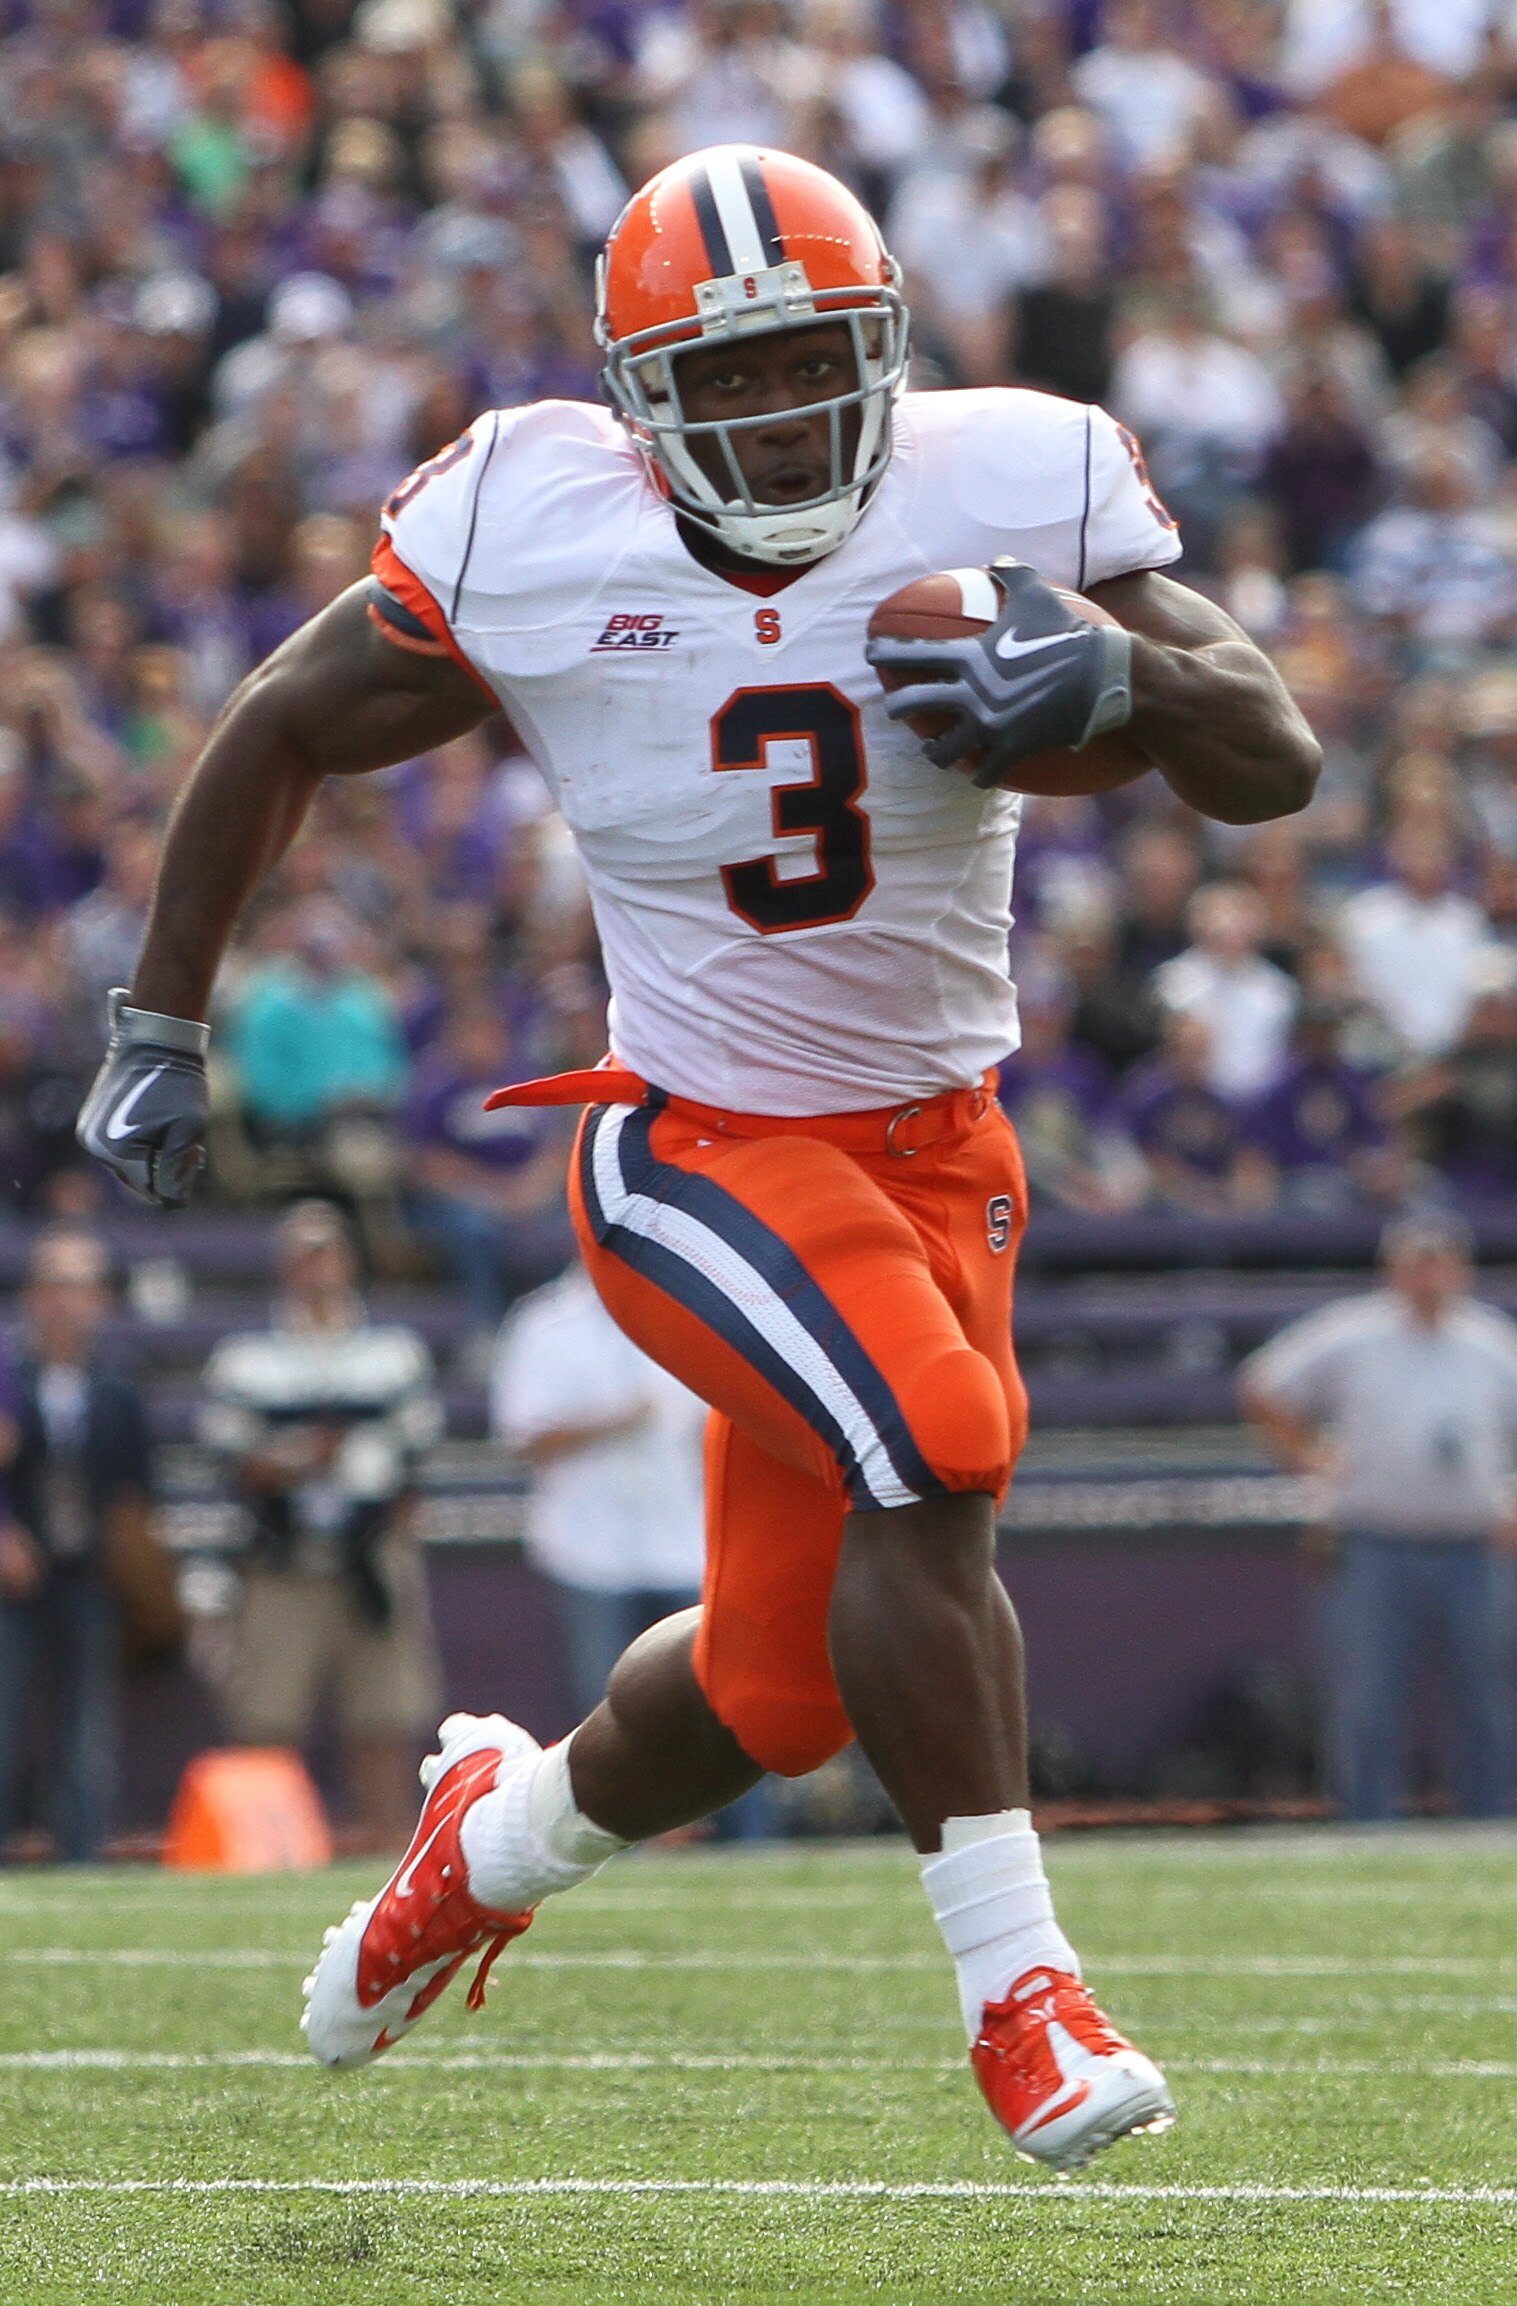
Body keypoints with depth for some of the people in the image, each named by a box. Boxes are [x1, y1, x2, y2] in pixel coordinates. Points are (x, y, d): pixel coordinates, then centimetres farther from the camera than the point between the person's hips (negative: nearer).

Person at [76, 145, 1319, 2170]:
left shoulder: (1009, 495, -11)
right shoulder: (536, 540, -13)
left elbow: (1276, 766, -12)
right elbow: (283, 737, 2)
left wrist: (1122, 675, -33)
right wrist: (161, 1030, 3)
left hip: (937, 1143, 4)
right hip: (701, 1145, -3)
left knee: (782, 1682, 11)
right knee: (928, 1463, -28)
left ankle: (502, 1835, 43)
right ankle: (1019, 1989, -18)